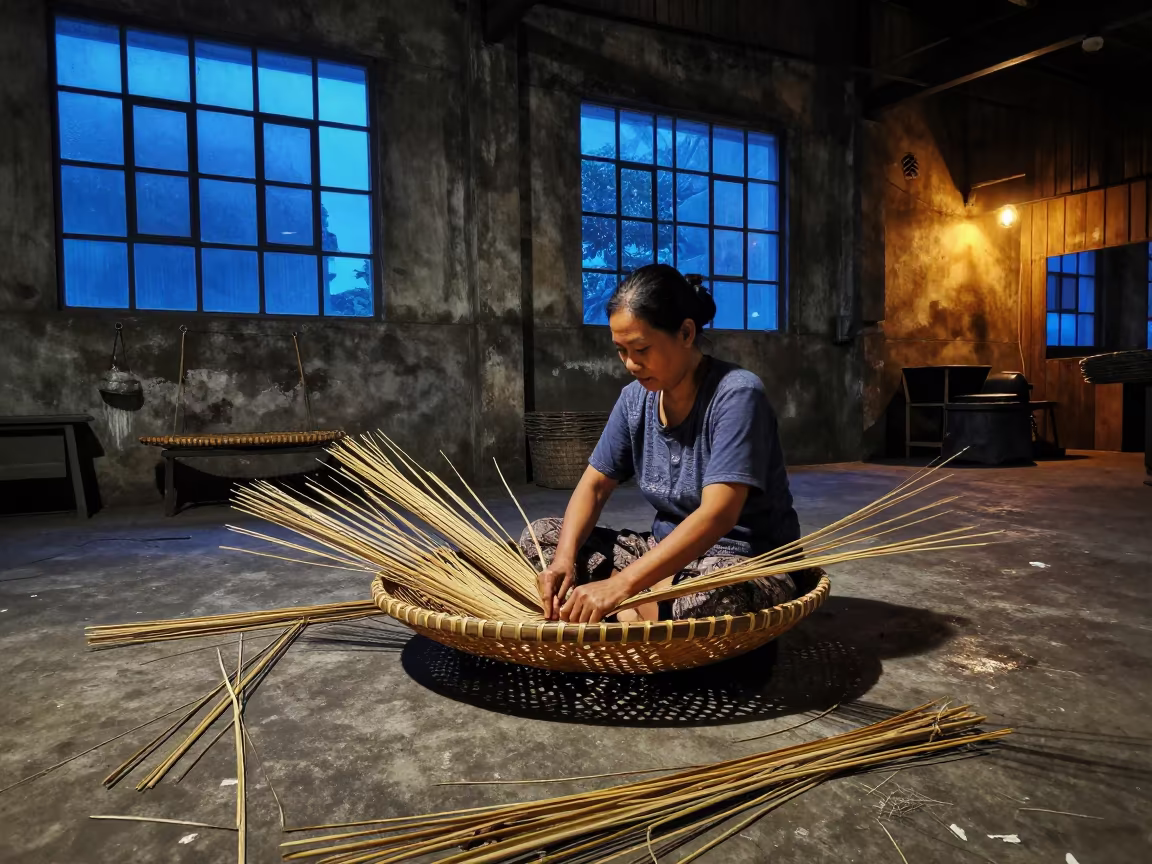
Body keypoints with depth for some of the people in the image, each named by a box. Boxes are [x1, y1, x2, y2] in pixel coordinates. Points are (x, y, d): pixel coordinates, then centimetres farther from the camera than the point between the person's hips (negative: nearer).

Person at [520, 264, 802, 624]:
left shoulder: (736, 394, -21)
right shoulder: (635, 399, -1)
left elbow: (718, 514, -31)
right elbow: (594, 485, 2)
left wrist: (622, 584, -38)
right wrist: (564, 559, -17)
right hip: (671, 553, 7)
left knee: (717, 595, -42)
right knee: (541, 536, -4)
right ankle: (634, 616, -21)